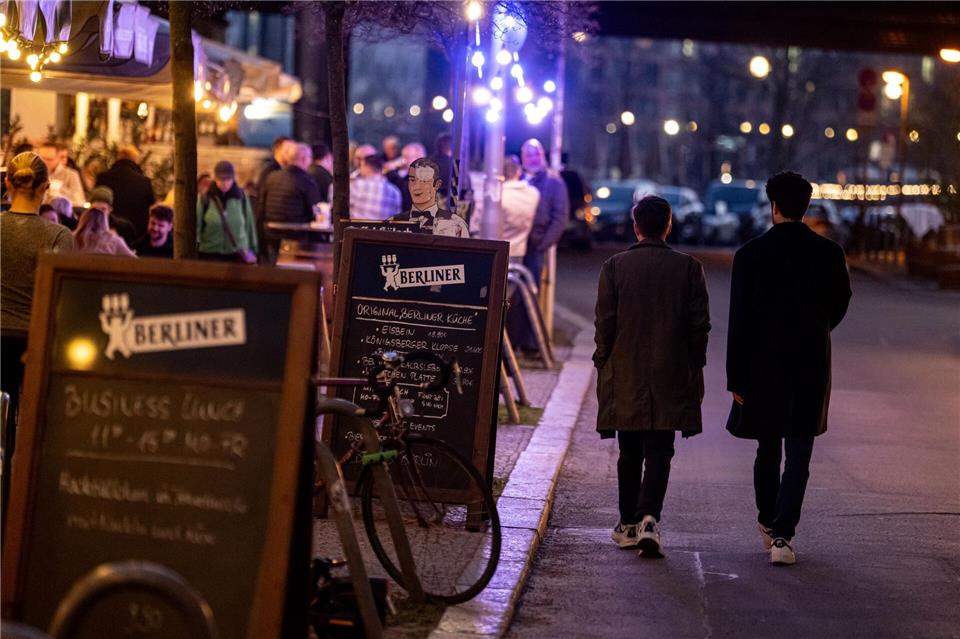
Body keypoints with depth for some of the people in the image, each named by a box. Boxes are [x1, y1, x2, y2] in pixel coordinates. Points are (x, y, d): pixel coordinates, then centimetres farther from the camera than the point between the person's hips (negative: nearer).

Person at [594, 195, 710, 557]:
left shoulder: (614, 266, -3)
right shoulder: (688, 268, -2)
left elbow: (605, 323, -2)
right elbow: (700, 325, 0)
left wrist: (603, 365, 8)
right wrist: (694, 368, 10)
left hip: (625, 378, 1)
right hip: (671, 379, -1)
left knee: (630, 455, 12)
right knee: (659, 454, 0)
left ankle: (628, 525, 17)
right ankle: (649, 518, -18)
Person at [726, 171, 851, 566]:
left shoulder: (750, 254, -6)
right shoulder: (829, 253, -2)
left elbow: (739, 321, -7)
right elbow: (839, 305, 12)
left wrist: (736, 378, -3)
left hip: (763, 367, 0)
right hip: (811, 367, 0)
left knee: (768, 450, 16)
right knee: (798, 453, 1)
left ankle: (768, 524, 31)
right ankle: (783, 535, -9)